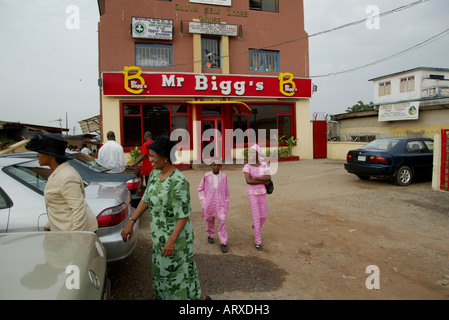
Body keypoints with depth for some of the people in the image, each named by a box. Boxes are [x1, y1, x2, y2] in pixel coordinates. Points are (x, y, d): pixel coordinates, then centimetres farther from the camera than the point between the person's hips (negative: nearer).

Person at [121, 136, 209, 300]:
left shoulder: (178, 181, -26)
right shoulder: (155, 173, -2)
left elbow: (184, 216, -23)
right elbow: (146, 200, 7)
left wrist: (171, 240, -23)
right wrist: (131, 223, 4)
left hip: (175, 235, -8)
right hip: (159, 234, 8)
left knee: (178, 272, 10)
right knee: (163, 270, 24)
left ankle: (201, 297, 33)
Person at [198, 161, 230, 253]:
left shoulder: (224, 176, 0)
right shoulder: (206, 176, -3)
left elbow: (226, 191, 8)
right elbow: (200, 189, 6)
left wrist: (226, 203, 9)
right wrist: (203, 202, -1)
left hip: (221, 203, 0)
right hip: (209, 203, 1)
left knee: (222, 221, -8)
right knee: (209, 220, 15)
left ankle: (224, 243, 0)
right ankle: (210, 235, 41)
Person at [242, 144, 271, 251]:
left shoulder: (264, 165, -2)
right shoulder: (247, 166, -11)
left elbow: (269, 178, -14)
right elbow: (248, 181, -23)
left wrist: (255, 178, -24)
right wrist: (263, 182, -20)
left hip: (262, 193, 4)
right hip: (252, 193, -4)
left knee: (264, 215, 14)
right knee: (256, 216, -5)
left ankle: (256, 226, 47)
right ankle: (258, 241, 8)